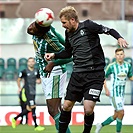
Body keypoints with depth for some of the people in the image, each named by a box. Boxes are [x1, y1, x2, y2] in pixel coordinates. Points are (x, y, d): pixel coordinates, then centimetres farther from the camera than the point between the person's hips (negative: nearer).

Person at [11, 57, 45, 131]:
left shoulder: (36, 71, 9)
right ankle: (36, 126, -9)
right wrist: (20, 88, -3)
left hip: (33, 92, 7)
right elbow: (19, 80, 5)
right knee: (33, 107, -13)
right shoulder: (24, 71, -5)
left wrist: (39, 81, -3)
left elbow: (39, 80, 19)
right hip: (27, 92, -7)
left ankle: (15, 119, 28)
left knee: (28, 109, 11)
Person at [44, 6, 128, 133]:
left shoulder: (87, 26, -7)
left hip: (95, 74, -6)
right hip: (78, 74, 6)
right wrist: (54, 55, 13)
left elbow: (109, 30, -6)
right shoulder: (69, 33, 12)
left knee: (88, 110, -13)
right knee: (66, 106, 6)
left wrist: (119, 38, -24)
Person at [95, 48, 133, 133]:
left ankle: (101, 125, 29)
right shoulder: (112, 66, -11)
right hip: (114, 93, -6)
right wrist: (106, 89, -10)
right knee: (121, 113, -12)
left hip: (122, 94, 6)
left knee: (116, 115, 11)